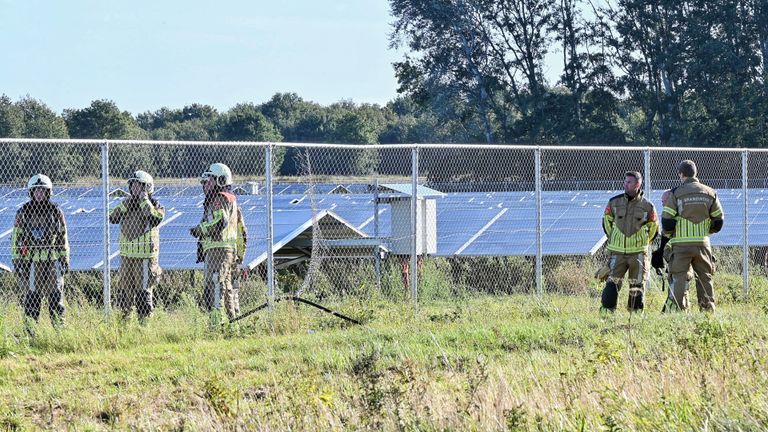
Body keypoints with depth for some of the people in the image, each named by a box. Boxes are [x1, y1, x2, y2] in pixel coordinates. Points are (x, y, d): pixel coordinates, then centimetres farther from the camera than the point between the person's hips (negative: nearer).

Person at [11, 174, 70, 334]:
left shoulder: (56, 211, 7)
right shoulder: (23, 212, 2)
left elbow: (63, 237, 12)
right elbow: (16, 238, 3)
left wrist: (65, 259, 7)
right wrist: (16, 260, -2)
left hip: (52, 260, 1)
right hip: (31, 261, -1)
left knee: (56, 295, 1)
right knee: (32, 297, -1)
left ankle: (60, 328, 8)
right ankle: (30, 331, 5)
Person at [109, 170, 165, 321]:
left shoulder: (153, 205, -5)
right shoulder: (127, 204, 12)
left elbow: (156, 218, -26)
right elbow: (112, 218, 0)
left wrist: (144, 201, -20)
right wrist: (125, 204, -11)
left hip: (145, 257, -6)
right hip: (127, 255, 6)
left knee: (144, 290, -5)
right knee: (125, 289, 11)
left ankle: (145, 319, 1)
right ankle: (124, 318, 20)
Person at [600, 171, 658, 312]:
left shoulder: (647, 206, -2)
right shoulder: (614, 202, 1)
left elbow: (653, 226, 12)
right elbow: (606, 220, 17)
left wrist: (644, 242, 12)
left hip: (638, 253, 0)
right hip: (617, 252, 0)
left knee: (637, 286, 5)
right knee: (613, 282, -7)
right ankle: (607, 311, -5)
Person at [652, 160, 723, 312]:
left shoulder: (675, 193, -5)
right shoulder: (710, 193, 6)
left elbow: (667, 222, -6)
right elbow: (718, 221, 9)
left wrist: (666, 237, 10)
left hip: (681, 244, -3)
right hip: (703, 243, 3)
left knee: (679, 279, -1)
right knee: (705, 278, 10)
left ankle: (677, 311, -7)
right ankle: (708, 310, 9)